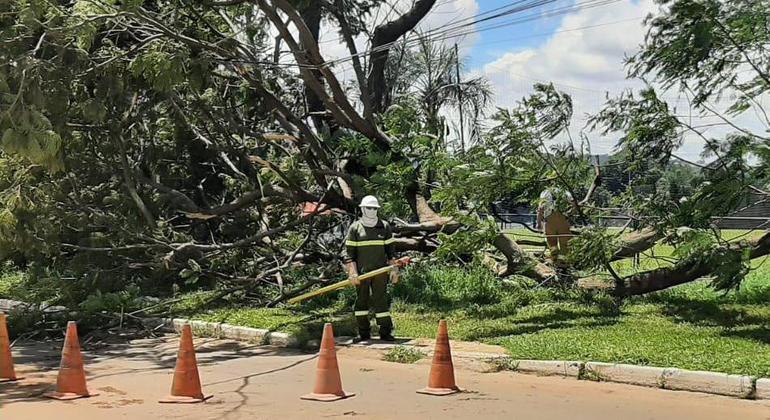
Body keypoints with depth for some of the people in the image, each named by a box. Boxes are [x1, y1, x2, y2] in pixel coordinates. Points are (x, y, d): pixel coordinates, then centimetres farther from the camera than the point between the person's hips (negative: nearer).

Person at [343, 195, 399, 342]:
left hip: (380, 271, 1)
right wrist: (352, 272, -10)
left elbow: (390, 249, 11)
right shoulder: (355, 228, 2)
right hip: (362, 271, 0)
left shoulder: (384, 226, 8)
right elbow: (349, 252, -1)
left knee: (381, 300, -1)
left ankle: (385, 332, 3)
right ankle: (364, 333, 11)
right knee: (361, 301, 3)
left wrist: (394, 269, 4)